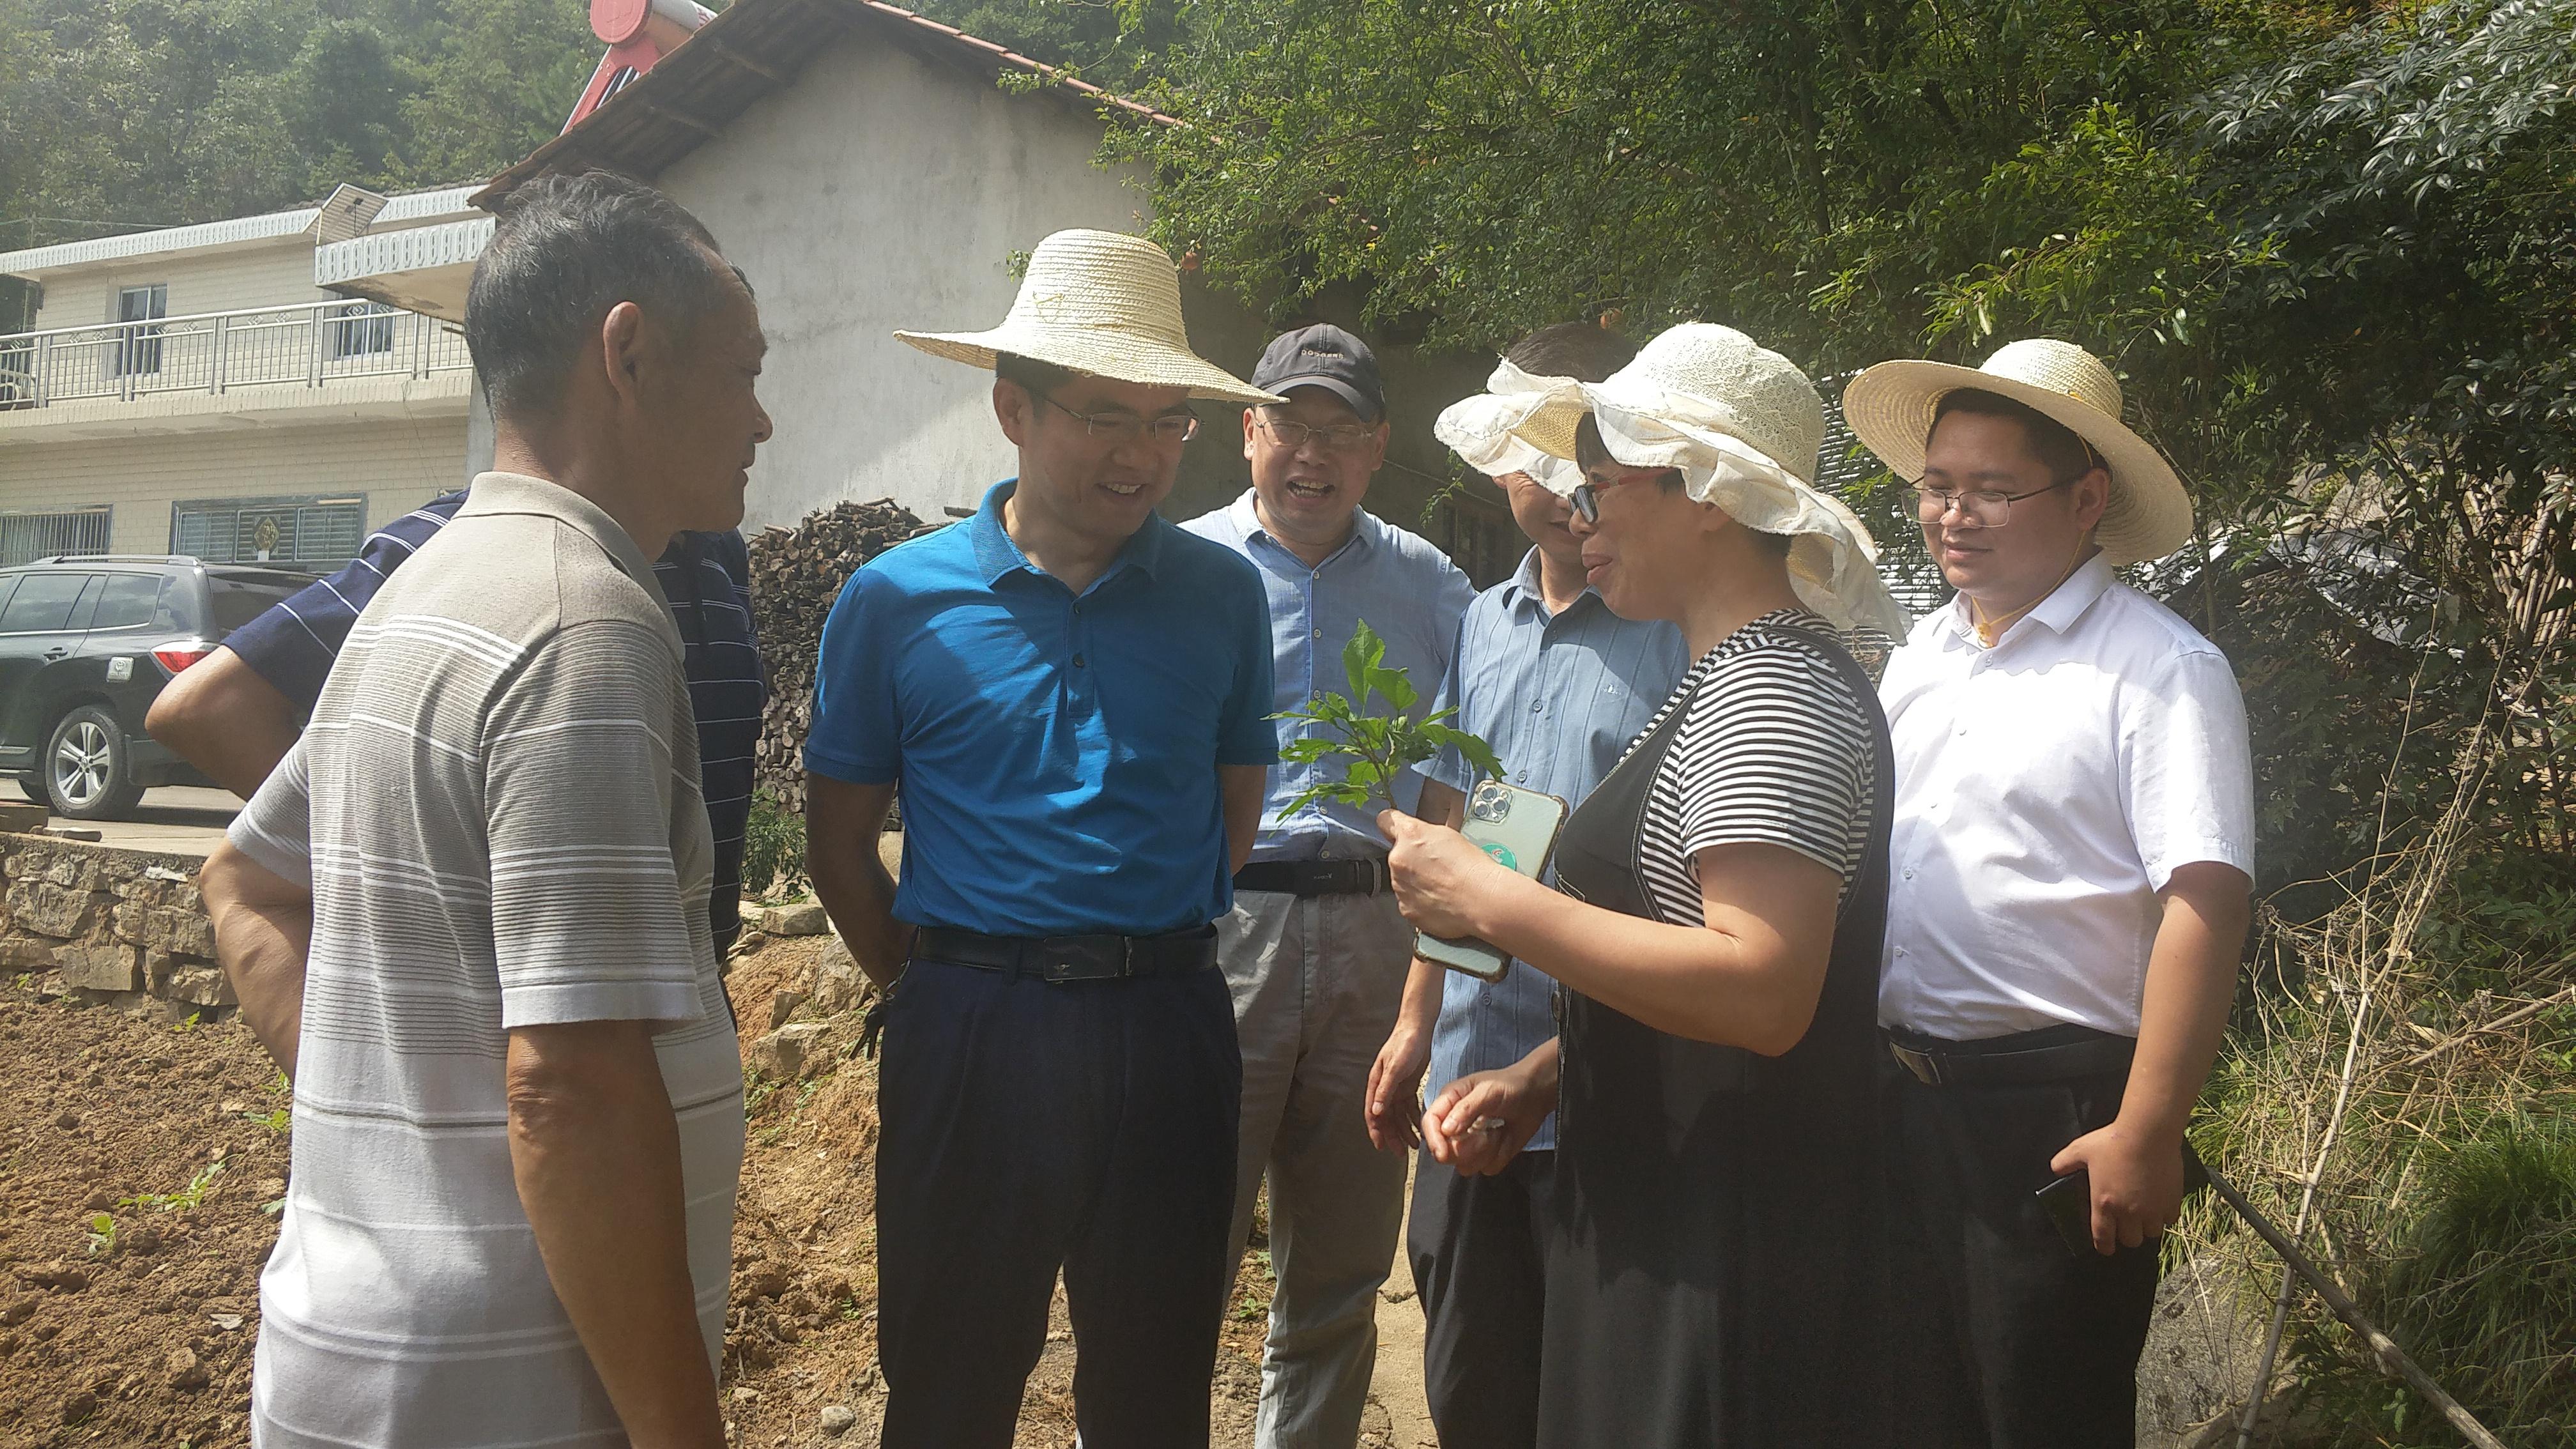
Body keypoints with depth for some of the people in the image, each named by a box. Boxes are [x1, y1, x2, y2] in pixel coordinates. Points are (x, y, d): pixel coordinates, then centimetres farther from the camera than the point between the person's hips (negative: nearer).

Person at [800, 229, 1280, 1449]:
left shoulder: (1221, 595, 1)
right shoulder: (898, 600, -4)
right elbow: (839, 838, 3)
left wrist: (1152, 967, 6)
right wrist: (935, 989, 2)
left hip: (1169, 1035, 2)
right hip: (972, 1035, -1)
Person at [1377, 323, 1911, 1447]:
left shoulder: (1777, 697, -18)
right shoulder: (1731, 681, 15)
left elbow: (1762, 990, -30)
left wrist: (1493, 902, -24)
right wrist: (1541, 1078, 8)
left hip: (1726, 1258, -10)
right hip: (1657, 1221, 10)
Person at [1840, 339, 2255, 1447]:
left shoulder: (2160, 671, -11)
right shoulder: (1918, 657, 11)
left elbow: (2204, 906, -18)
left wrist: (2147, 1136, -23)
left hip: (2055, 1114, -7)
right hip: (1897, 1096, 7)